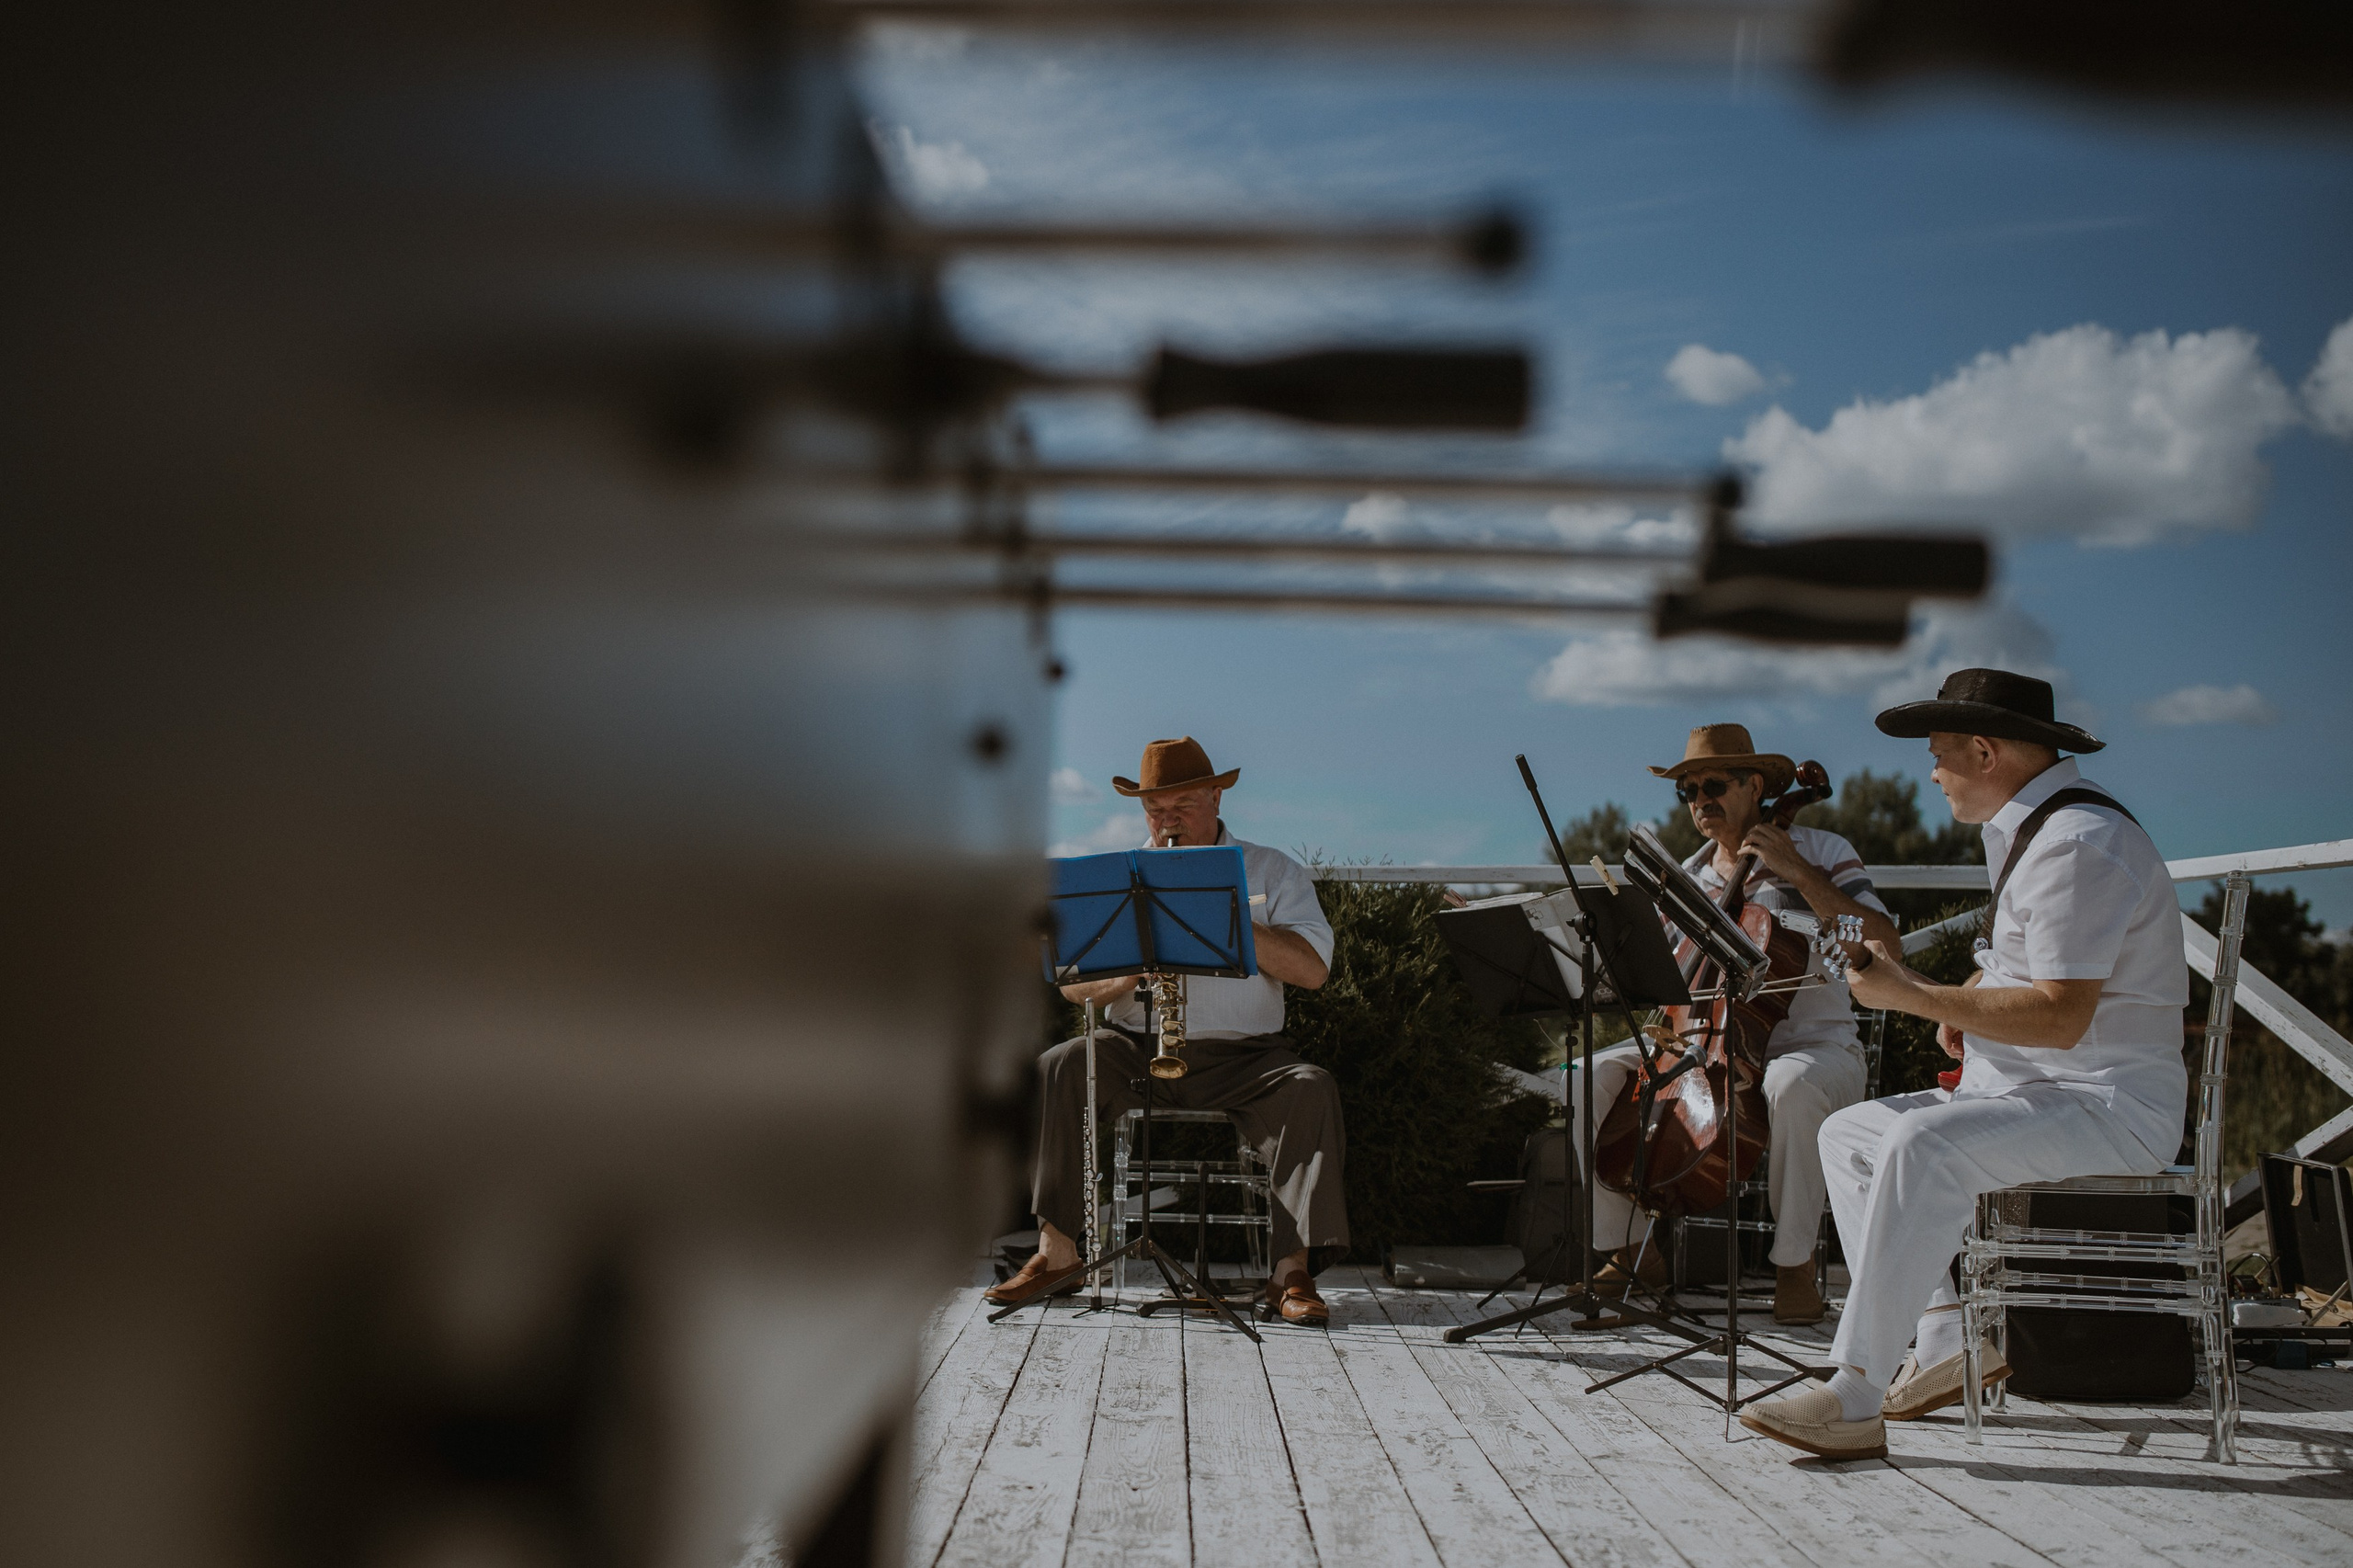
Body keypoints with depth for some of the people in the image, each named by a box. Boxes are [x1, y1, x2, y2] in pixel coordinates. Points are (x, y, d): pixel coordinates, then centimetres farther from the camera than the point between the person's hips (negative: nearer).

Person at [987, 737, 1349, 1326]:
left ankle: (1293, 1272, -31)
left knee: (1310, 1089, -31)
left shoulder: (1274, 873, 8)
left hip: (1242, 1056, -1)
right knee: (1057, 1070, -26)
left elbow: (1313, 969, -7)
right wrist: (1126, 975, -15)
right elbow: (1071, 982, 7)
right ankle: (1057, 1251, -24)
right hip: (1135, 1051, 2)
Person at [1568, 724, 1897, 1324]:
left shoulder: (1821, 851, -2)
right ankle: (1632, 1248, -6)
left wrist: (1796, 870, -18)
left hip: (1813, 1045, -5)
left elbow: (1882, 943, -16)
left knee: (1790, 1089, -42)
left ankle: (1794, 1265, -23)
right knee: (1592, 1077, -16)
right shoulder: (1690, 877, 13)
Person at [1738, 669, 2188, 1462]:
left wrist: (1914, 994, -21)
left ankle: (1855, 1399, -33)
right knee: (1848, 1133, 8)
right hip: (2031, 1092, 11)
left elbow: (2060, 1017, -27)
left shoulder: (2077, 843, -18)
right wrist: (1965, 1008, 10)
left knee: (1921, 1146, -33)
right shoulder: (2024, 829, 16)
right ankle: (1945, 1342, 0)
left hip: (2110, 1104, -11)